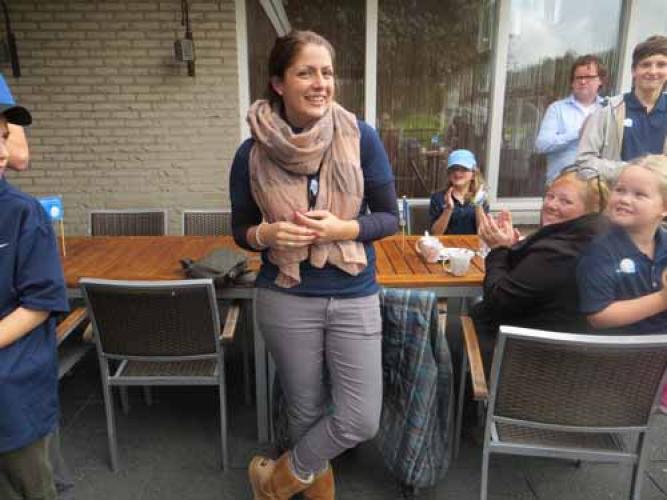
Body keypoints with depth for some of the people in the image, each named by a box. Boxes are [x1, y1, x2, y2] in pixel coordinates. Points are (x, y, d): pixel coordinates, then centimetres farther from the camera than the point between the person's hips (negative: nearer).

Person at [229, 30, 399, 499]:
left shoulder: (361, 137, -9)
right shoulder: (253, 153, -7)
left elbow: (390, 217, -3)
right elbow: (240, 229, 5)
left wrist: (342, 228, -21)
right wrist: (266, 234, -18)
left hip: (355, 298, 1)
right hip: (286, 300, 0)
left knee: (361, 420, 1)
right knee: (306, 410, 16)